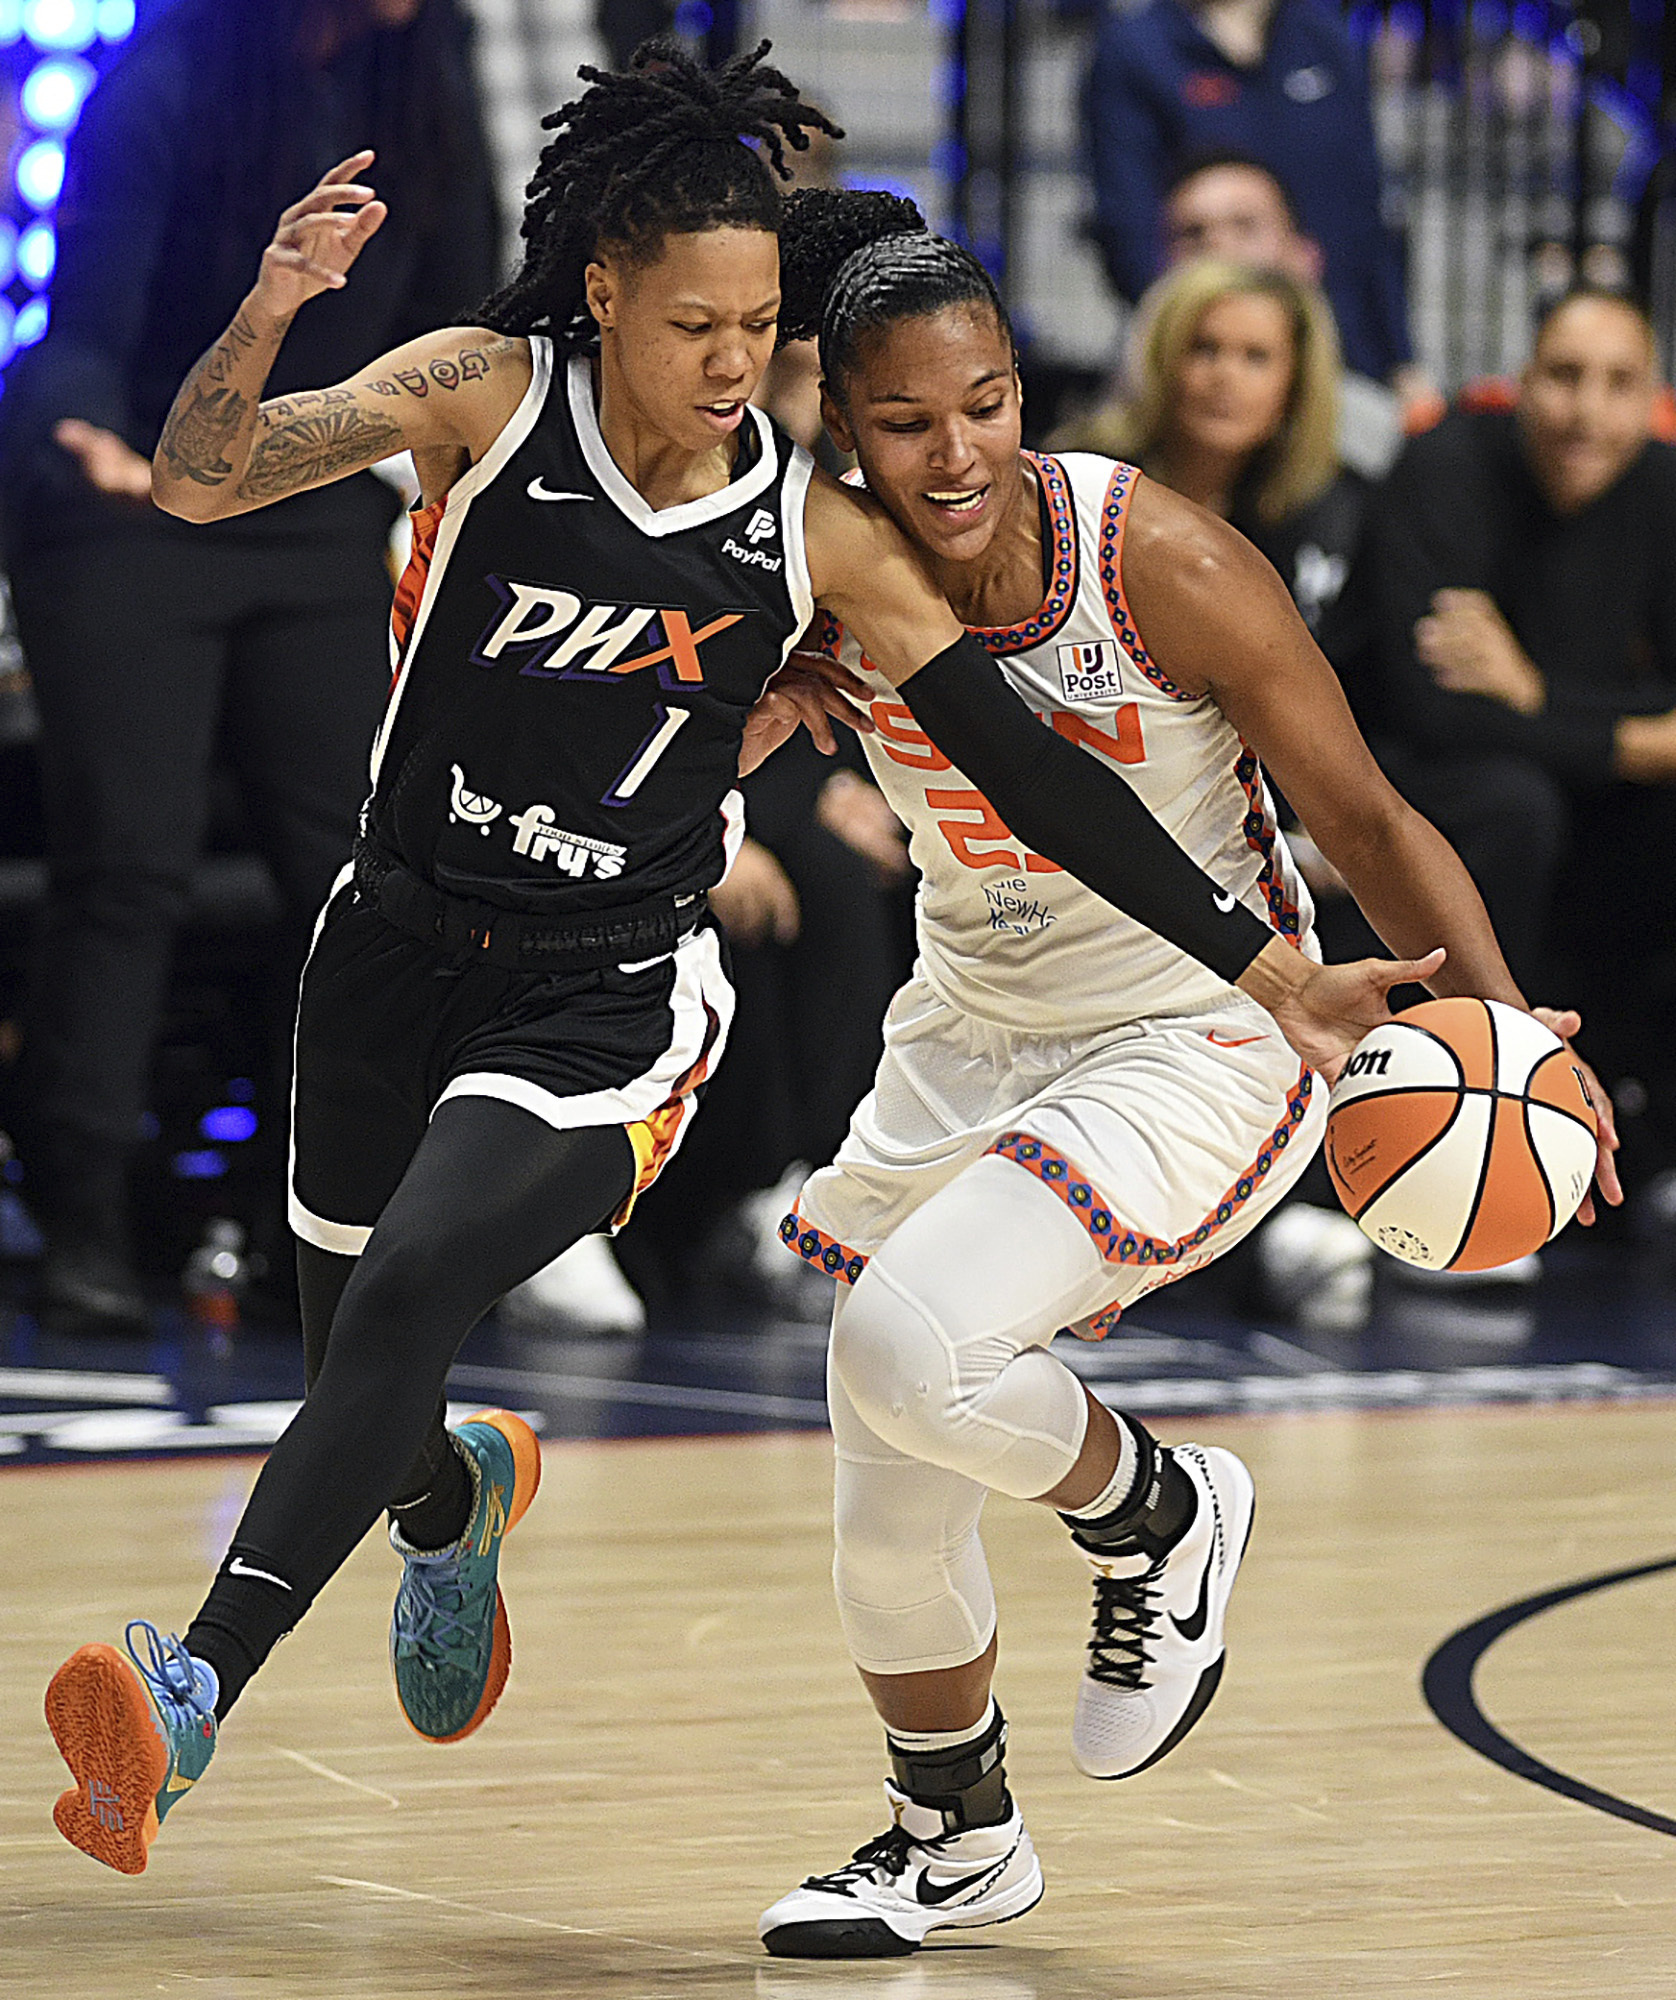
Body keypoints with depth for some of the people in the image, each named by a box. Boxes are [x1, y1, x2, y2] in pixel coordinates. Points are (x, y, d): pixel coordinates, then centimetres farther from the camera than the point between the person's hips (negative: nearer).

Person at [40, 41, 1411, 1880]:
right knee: (354, 1393, 14)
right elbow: (198, 482, -17)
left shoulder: (811, 535, -8)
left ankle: (193, 1696, -30)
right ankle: (456, 1503, 52)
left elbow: (1033, 772, -4)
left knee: (406, 1298, -25)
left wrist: (1267, 973, -8)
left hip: (606, 1006, -2)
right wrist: (266, 318, -39)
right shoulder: (491, 397, -10)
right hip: (398, 949, 2)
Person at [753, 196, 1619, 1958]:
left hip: (1198, 1044, -5)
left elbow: (1365, 824, -15)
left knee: (907, 1347, -28)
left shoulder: (1162, 563, -22)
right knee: (887, 1517, 11)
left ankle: (1158, 1514, 3)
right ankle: (956, 1843, 38)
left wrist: (1505, 1028, -27)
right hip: (972, 1037, 5)